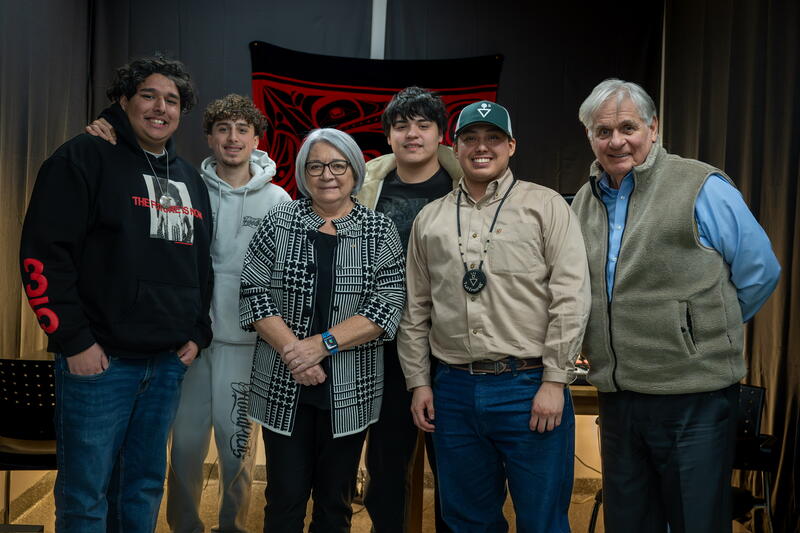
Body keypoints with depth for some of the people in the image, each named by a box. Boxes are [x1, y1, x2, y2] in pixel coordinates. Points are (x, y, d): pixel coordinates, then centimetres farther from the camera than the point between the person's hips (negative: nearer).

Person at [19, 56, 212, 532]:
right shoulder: (86, 158, -5)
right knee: (86, 493, 3)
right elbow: (43, 254, -12)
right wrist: (73, 341, -14)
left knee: (146, 486, 16)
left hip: (169, 362, 6)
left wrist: (198, 333, 11)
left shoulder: (191, 180, 15)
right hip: (100, 358, -6)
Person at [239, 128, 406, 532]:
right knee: (284, 499, 8)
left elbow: (389, 303, -8)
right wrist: (292, 350, -15)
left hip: (350, 389, 0)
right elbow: (253, 292, -4)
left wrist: (323, 343, -17)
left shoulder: (379, 230, 1)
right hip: (284, 386, 0)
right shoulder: (279, 222, 2)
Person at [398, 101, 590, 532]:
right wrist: (418, 382, 8)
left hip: (529, 388, -3)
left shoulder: (546, 206, -1)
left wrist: (554, 381, -10)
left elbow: (570, 298, -7)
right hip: (453, 391, 4)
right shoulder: (429, 219, 10)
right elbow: (415, 309, 12)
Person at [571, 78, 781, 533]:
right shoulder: (585, 201, 9)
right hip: (617, 396, 5)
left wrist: (707, 333, 4)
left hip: (693, 397, -5)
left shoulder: (702, 188, -8)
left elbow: (760, 273, -2)